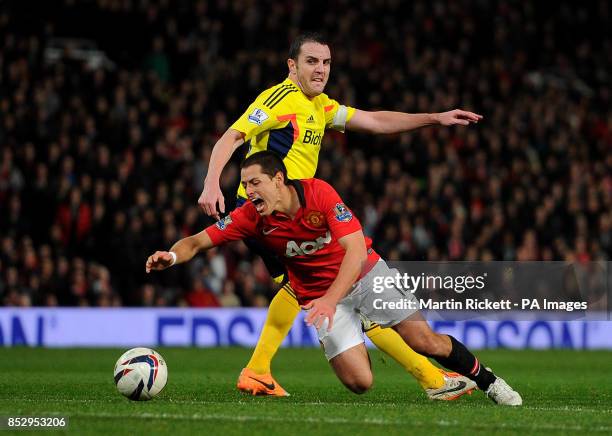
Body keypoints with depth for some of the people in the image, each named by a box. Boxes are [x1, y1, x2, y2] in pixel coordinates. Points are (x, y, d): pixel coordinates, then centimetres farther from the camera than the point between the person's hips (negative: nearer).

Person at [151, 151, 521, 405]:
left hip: (365, 273, -1)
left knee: (425, 341, -9)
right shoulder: (251, 217, -16)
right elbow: (198, 241, -12)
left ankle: (486, 380, 19)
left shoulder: (320, 193, -23)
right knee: (359, 382, -17)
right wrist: (171, 256, -35)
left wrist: (331, 299, -40)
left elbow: (356, 249, -28)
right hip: (319, 296, 1)